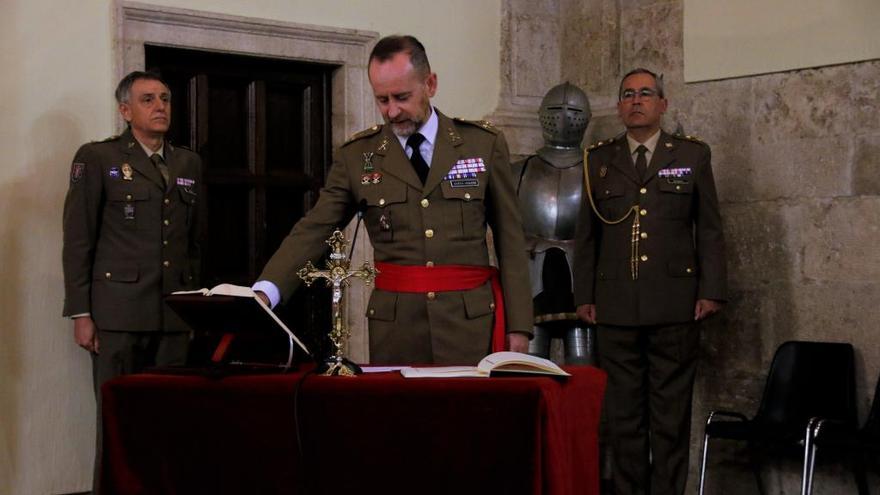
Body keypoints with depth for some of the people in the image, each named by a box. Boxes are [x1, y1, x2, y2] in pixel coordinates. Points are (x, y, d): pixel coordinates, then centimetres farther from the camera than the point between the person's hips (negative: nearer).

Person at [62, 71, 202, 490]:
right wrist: (81, 314, -7)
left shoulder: (188, 163, 16)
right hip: (119, 312, -4)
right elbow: (77, 241, -2)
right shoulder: (97, 158, 2)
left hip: (175, 314, 4)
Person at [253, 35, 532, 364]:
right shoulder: (357, 155, 5)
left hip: (471, 323, 0)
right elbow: (313, 232, -1)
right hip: (395, 327, 1)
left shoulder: (484, 144, 3)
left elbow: (509, 239, 5)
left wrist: (517, 326, -1)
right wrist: (266, 291, -17)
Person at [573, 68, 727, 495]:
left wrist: (711, 291, -1)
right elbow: (586, 235, 13)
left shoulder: (693, 155, 8)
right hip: (616, 307, 1)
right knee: (623, 412, 3)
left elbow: (709, 229, 6)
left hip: (675, 304, -1)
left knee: (671, 412, 1)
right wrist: (584, 296, 6)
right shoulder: (598, 160, 12)